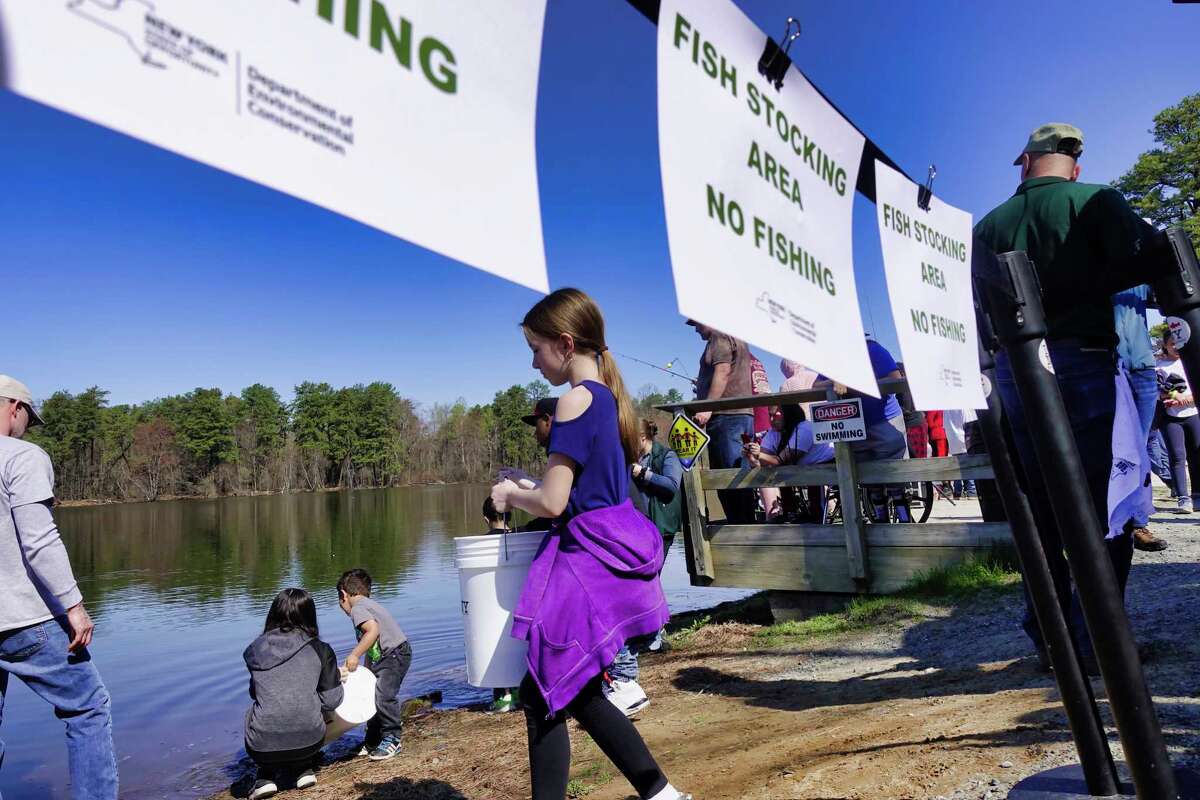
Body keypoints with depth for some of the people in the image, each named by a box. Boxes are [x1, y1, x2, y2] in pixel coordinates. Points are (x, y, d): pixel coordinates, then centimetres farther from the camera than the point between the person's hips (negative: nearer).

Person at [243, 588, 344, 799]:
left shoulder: (255, 650, 1)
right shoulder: (320, 650, -5)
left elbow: (255, 694, 16)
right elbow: (331, 702, -3)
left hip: (263, 748, 0)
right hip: (309, 742, 0)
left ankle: (267, 777, 17)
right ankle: (303, 770, 19)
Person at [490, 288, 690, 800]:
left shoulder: (575, 400, -15)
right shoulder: (609, 397, 13)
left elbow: (552, 503, -19)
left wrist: (511, 495, 0)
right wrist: (527, 488, 16)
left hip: (587, 562, -9)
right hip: (613, 553, 9)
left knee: (542, 695, 0)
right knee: (577, 694, 19)